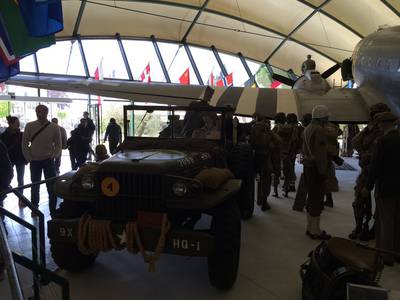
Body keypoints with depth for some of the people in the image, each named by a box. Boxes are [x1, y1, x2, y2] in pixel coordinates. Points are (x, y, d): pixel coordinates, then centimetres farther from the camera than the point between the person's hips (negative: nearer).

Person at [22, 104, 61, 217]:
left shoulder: (54, 127, -4)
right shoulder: (29, 126, -3)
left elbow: (58, 144, 1)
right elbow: (25, 144, 1)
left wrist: (53, 156, -8)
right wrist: (29, 158, -3)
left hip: (48, 161, -1)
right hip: (34, 161, 1)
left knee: (51, 186, 1)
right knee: (35, 186, 13)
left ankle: (53, 211, 12)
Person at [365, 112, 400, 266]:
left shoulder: (383, 141, -17)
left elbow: (375, 166, -16)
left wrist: (368, 187, -6)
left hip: (386, 188, -6)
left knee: (386, 223, 5)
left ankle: (386, 256, 16)